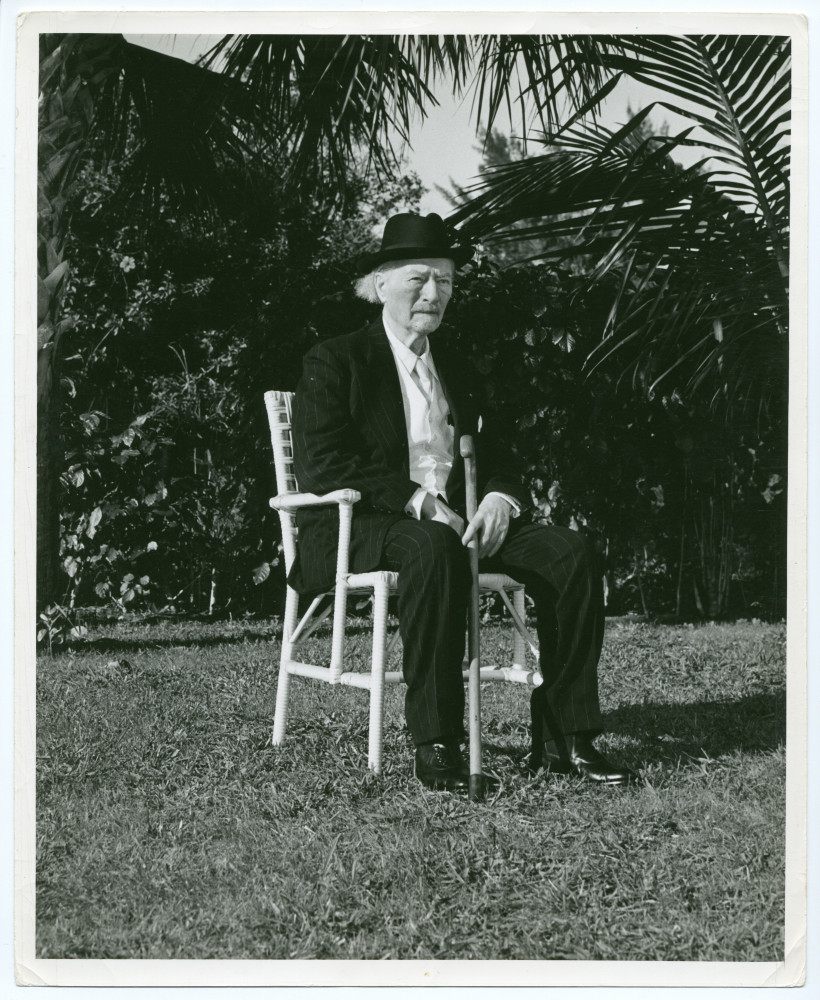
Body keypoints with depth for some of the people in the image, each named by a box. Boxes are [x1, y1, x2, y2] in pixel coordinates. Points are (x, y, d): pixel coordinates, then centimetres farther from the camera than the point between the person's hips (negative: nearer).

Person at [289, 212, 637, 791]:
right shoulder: (335, 363, 4)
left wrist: (499, 499, -6)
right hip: (357, 530, -6)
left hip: (455, 522, 6)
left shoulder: (456, 373, 24)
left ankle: (563, 740, -18)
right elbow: (320, 462, -10)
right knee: (433, 549, -40)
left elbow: (496, 459, 20)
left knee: (571, 553, -18)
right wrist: (417, 502, -18)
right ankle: (435, 745, -36)